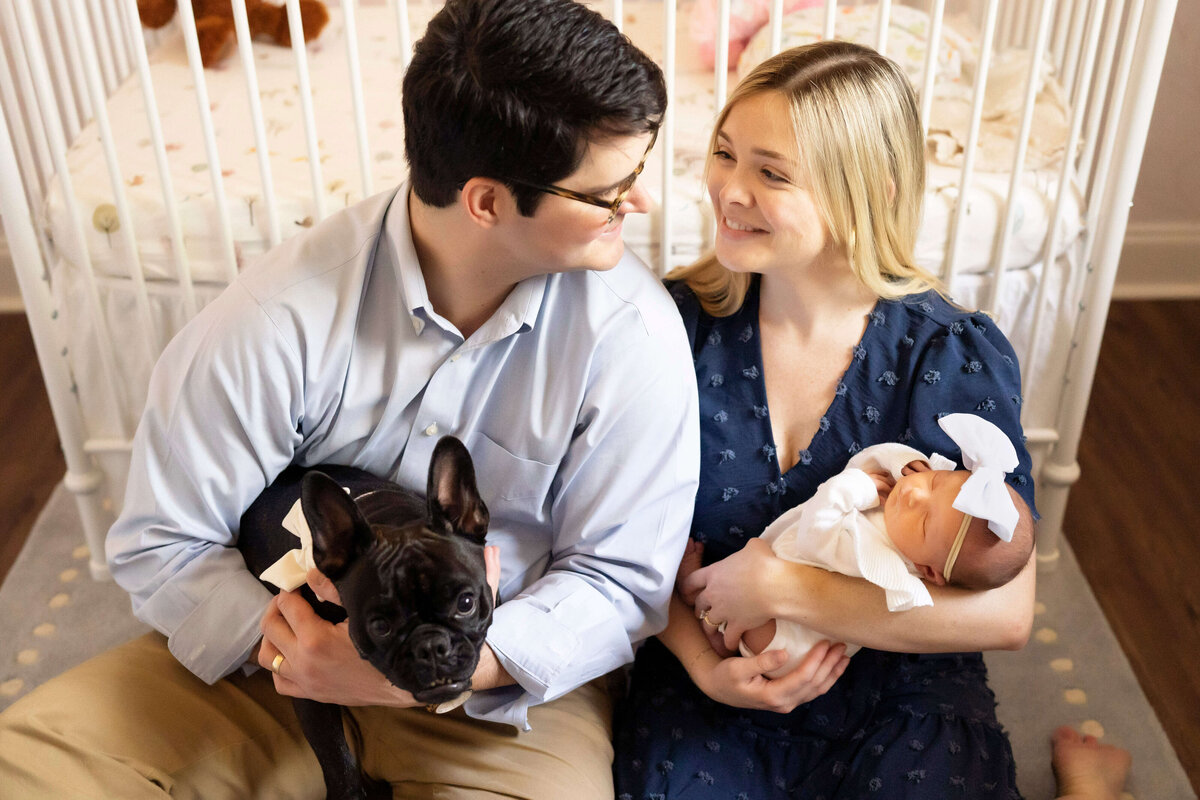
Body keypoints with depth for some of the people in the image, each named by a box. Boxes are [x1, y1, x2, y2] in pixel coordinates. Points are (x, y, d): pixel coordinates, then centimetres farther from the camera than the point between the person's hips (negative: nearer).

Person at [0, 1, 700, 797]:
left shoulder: (633, 333, -16)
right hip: (282, 669, 1)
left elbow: (621, 579, -11)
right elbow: (162, 544, -7)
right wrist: (279, 638, -27)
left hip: (504, 684, 0)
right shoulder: (282, 314, -15)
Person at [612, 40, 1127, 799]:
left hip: (898, 699, 0)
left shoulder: (959, 357, -11)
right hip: (708, 695, 1)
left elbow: (1005, 610, -16)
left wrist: (780, 588, -20)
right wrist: (700, 659, -18)